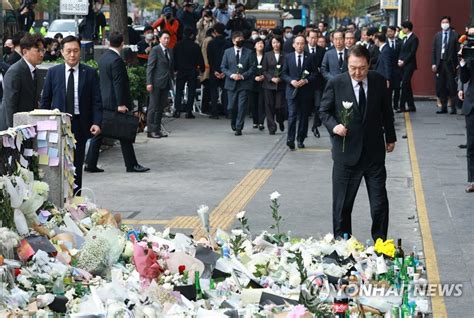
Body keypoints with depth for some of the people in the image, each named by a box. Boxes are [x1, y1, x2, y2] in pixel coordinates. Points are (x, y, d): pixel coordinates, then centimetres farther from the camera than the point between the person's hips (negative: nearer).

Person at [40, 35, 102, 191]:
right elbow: (45, 100, 8)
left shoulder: (90, 73, 2)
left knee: (77, 165, 5)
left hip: (80, 124, 0)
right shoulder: (53, 72, 4)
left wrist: (97, 122, -11)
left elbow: (96, 101, 1)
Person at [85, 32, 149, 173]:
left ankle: (90, 163, 8)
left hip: (103, 101, 9)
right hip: (114, 102, -9)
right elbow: (118, 83, -21)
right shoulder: (116, 60, -17)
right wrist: (121, 104, -20)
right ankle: (131, 165, 4)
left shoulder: (103, 57, 11)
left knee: (99, 133, 9)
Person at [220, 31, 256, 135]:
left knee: (242, 107, -6)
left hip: (244, 83, -1)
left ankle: (239, 128, 0)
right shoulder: (227, 52, 7)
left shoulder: (249, 52, 4)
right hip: (231, 83, 1)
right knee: (232, 107, 5)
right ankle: (233, 122, 33)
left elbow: (252, 68, 1)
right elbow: (223, 67, 6)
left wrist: (243, 76, -13)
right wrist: (231, 75, -11)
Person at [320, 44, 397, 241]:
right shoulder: (335, 84, -8)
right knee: (342, 203, 7)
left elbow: (386, 111, 12)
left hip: (374, 151, 2)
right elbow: (324, 111, 1)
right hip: (346, 151, -2)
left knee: (379, 201, 5)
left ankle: (380, 242, 18)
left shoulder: (379, 81, -1)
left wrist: (390, 137, 18)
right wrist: (334, 126, -18)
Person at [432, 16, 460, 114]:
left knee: (451, 87, -3)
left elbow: (458, 50, -3)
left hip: (450, 64, -4)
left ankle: (453, 108, 2)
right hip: (440, 64, 4)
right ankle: (443, 107, 11)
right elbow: (434, 50, 11)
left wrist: (457, 64, -10)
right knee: (440, 87, 5)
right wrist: (433, 63, 2)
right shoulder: (437, 35, 12)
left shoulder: (455, 35, 0)